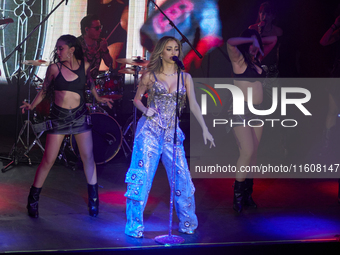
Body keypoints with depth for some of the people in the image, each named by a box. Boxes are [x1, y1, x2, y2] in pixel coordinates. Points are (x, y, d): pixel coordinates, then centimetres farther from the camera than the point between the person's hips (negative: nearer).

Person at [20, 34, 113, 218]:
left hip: (80, 115, 2)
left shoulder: (84, 65, -1)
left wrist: (98, 98, 9)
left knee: (88, 157, 2)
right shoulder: (54, 68, -7)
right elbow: (44, 90, 2)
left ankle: (93, 200, 17)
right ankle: (32, 200, 12)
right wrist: (32, 105, -10)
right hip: (59, 117, -2)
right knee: (48, 160, -1)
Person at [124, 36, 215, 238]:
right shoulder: (150, 76, 2)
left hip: (172, 132, 2)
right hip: (150, 129, -2)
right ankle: (135, 226, 3)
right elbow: (137, 99, 11)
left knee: (181, 177, 2)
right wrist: (146, 110, -9)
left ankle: (188, 224, 20)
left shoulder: (185, 77, 8)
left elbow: (193, 105, 8)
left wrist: (205, 128, 3)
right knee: (142, 176, -5)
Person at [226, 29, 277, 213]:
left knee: (253, 154, 7)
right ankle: (237, 194, -4)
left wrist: (259, 42, 12)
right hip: (240, 111, -7)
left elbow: (273, 39, 28)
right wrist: (250, 40, -14)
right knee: (247, 152, -16)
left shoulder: (256, 61, 14)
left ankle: (247, 193, 15)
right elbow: (230, 43, -26)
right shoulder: (239, 60, -4)